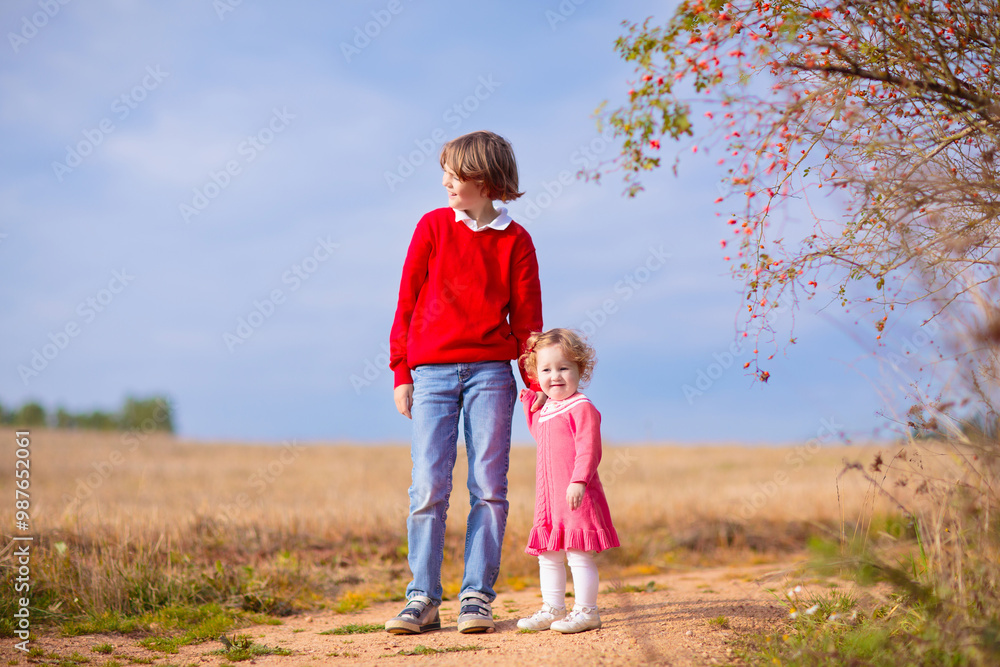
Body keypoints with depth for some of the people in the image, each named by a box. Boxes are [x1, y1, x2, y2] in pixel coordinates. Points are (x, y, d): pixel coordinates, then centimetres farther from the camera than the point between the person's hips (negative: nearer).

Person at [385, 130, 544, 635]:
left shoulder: (515, 240, 6)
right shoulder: (433, 226, 8)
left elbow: (527, 318, 7)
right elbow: (407, 301, 9)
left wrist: (536, 385, 1)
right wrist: (401, 373, 6)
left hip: (490, 371, 0)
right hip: (432, 372, 0)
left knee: (489, 486, -1)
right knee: (428, 486, -4)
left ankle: (476, 596, 7)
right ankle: (422, 599, 2)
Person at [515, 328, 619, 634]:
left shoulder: (581, 408, -11)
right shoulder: (545, 410, 16)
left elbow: (589, 448, -18)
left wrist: (579, 481, -27)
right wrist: (529, 401, 25)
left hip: (576, 495, -9)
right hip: (548, 495, 9)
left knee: (578, 552, -5)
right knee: (548, 554, 14)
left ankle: (585, 610, 2)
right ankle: (552, 609, 24)